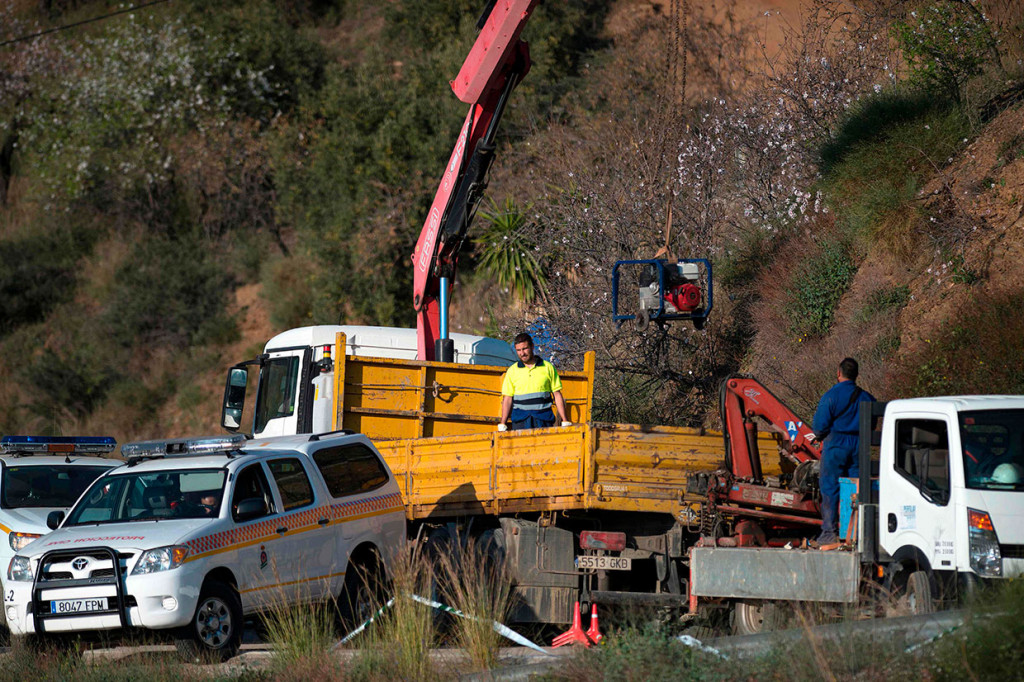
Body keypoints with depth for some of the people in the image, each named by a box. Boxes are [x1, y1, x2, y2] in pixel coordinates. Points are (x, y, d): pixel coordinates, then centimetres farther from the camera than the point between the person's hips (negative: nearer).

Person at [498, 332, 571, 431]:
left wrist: (565, 422, 3)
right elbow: (507, 399, 7)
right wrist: (502, 424, -2)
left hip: (544, 420, 0)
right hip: (520, 421, 0)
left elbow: (557, 395, 9)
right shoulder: (512, 371, 9)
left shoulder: (548, 368, 8)